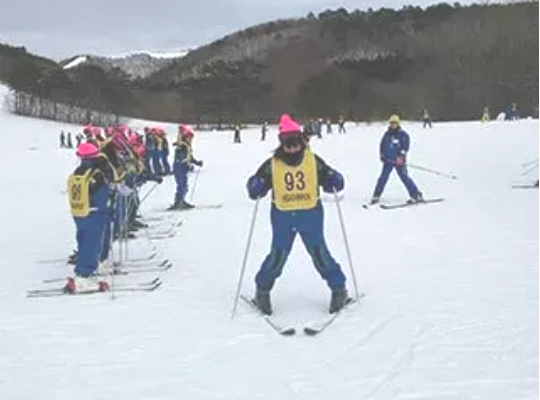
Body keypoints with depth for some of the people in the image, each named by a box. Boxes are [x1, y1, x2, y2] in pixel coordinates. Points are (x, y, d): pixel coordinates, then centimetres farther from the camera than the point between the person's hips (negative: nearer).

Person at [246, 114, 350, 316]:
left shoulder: (313, 161, -2)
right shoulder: (272, 165, -3)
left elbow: (330, 178, 5)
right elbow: (256, 184, 3)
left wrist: (334, 182, -18)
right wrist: (256, 188, -20)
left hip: (311, 214, 0)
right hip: (282, 217, 0)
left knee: (319, 253, 2)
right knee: (278, 255, 3)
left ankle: (339, 289, 18)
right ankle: (262, 291, 24)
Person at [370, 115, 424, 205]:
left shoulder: (403, 135, -3)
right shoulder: (387, 134, 12)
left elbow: (406, 146, -10)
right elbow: (382, 145, 24)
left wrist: (401, 156, -20)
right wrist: (382, 155, 15)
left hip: (399, 161, -4)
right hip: (388, 160, 4)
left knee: (405, 178, -7)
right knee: (383, 178, -1)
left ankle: (417, 196, -2)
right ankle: (376, 196, 7)